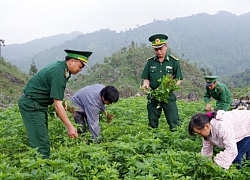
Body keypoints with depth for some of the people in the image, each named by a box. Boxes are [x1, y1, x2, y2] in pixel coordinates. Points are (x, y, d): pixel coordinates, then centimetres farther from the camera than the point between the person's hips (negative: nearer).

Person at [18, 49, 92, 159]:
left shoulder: (60, 67, 6)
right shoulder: (58, 73, -24)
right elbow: (57, 105, -26)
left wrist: (63, 102, 2)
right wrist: (69, 126, -25)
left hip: (38, 104, 10)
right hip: (31, 105, -10)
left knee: (43, 137, 11)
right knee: (40, 141, -10)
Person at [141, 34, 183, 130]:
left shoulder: (173, 61, 1)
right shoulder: (150, 62, 7)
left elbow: (179, 80, 3)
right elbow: (146, 78, 11)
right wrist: (145, 84, -12)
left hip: (169, 95, -2)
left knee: (174, 124, -5)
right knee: (152, 124, 9)